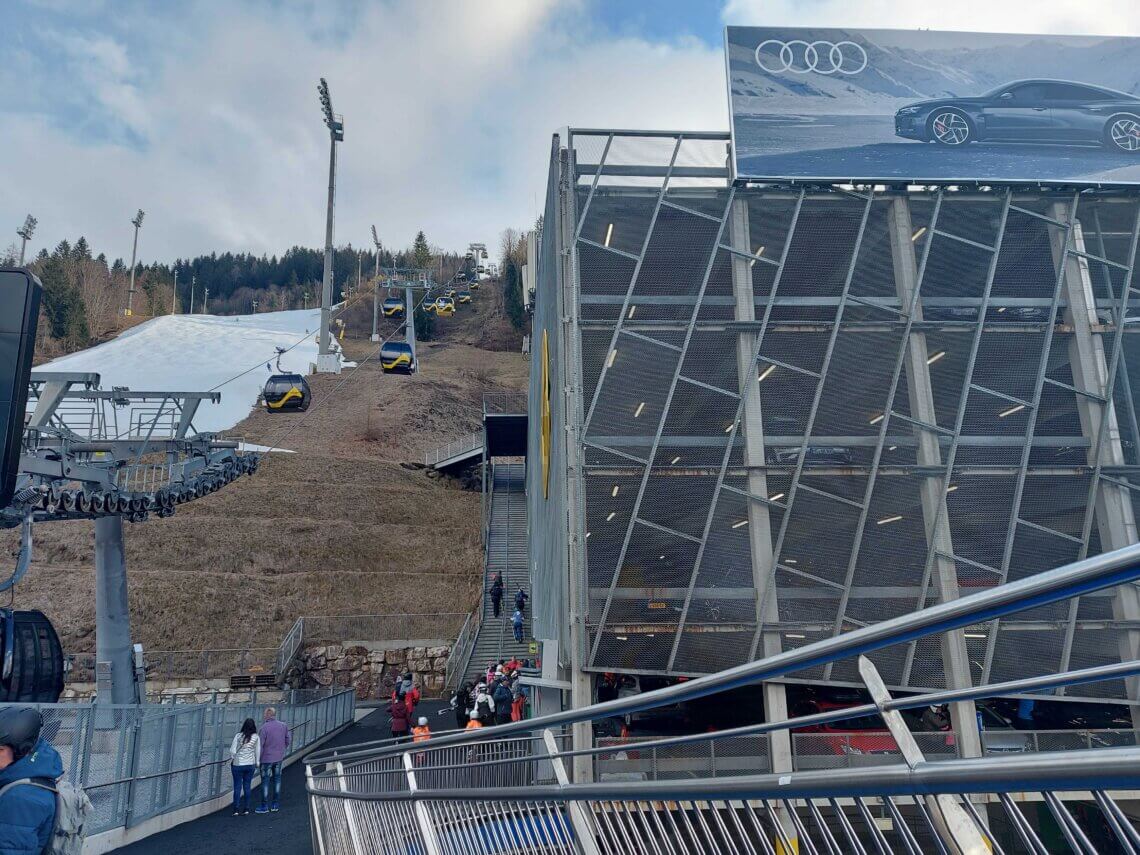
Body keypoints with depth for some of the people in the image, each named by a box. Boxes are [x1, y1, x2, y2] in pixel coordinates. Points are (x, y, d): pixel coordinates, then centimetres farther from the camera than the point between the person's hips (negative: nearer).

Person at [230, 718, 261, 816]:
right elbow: (258, 752, 1)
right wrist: (257, 763, 14)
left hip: (238, 764, -2)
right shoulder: (256, 737, -4)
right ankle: (246, 809, 14)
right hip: (250, 765, 2)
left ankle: (236, 810, 4)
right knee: (247, 786, 11)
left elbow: (232, 750, -9)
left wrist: (232, 760, 10)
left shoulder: (238, 736, -9)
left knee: (237, 787, 5)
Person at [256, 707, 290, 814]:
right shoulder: (283, 725, -2)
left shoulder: (264, 727, -18)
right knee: (277, 779, 15)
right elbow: (288, 739, 7)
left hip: (266, 758, -5)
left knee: (265, 781, 5)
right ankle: (275, 805, 19)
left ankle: (264, 806, 10)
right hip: (279, 757, 5)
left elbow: (260, 744, -16)